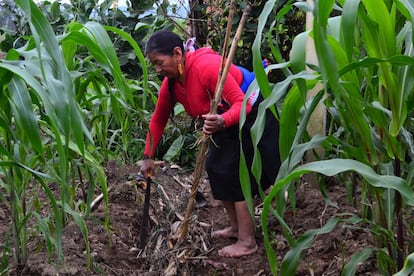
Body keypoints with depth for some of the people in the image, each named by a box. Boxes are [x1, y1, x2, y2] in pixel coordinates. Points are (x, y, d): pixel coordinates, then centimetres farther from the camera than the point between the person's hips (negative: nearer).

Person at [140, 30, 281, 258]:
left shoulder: (207, 66, -33)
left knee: (235, 173, -10)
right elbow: (158, 120, 5)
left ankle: (247, 242, -1)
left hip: (252, 113, -9)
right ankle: (237, 227, 25)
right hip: (225, 119, 9)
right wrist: (148, 157, 5)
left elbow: (242, 103, -35)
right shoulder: (170, 84, -7)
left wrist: (222, 122, -54)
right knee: (216, 168, 9)